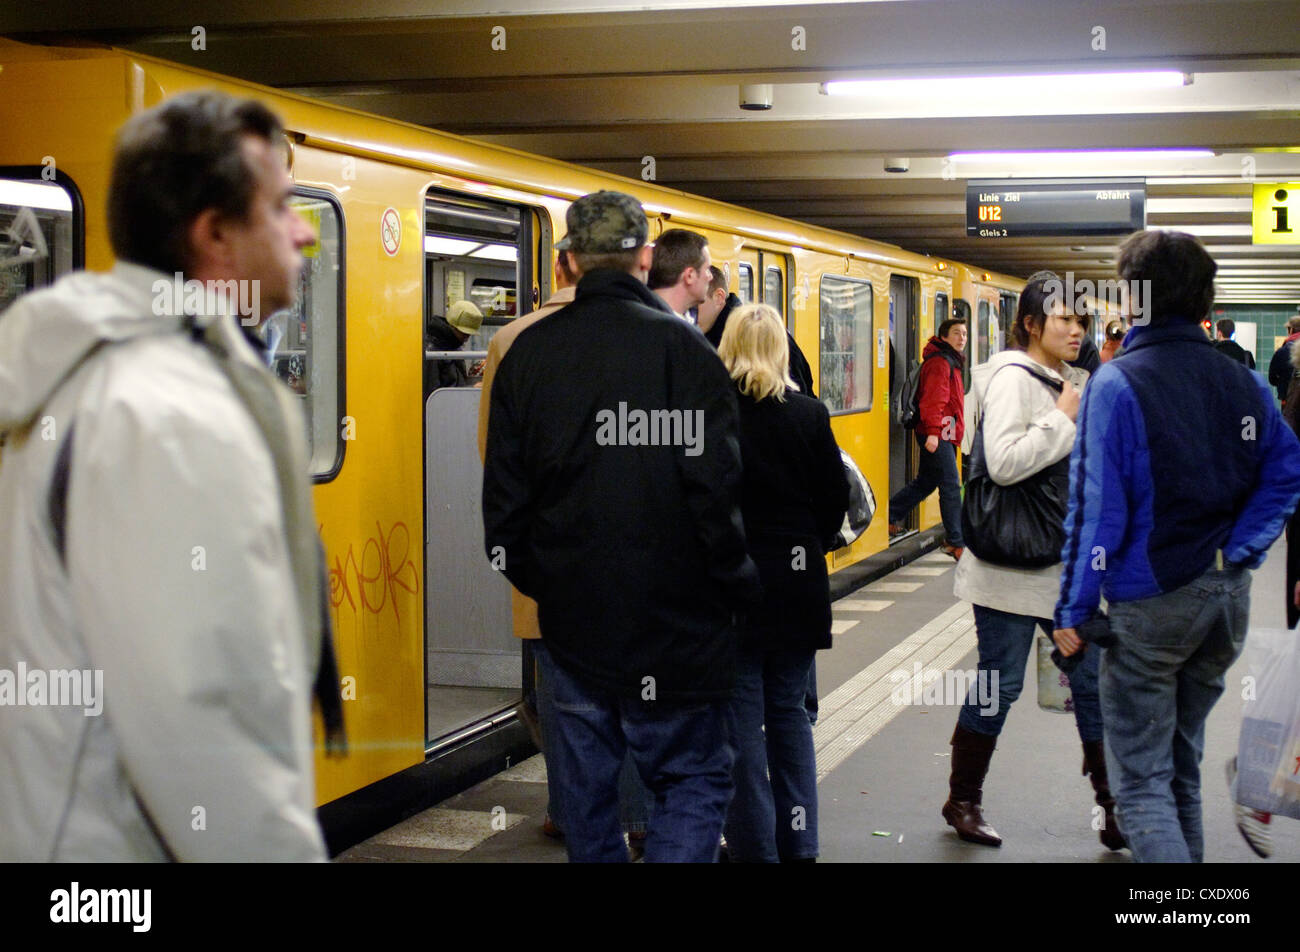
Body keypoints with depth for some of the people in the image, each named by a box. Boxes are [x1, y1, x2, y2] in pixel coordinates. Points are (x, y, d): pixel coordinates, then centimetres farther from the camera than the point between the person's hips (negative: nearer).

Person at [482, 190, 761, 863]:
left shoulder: (528, 353, 4)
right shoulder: (680, 347, -9)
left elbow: (504, 496, 6)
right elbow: (715, 491, -14)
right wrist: (740, 591, -1)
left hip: (570, 618, 4)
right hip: (671, 624, -4)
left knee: (586, 789, 15)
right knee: (695, 780, 6)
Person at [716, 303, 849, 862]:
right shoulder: (810, 414, -2)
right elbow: (836, 496, 4)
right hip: (797, 581, 3)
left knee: (742, 719, 5)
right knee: (790, 713, 15)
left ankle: (755, 846, 8)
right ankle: (798, 842, 19)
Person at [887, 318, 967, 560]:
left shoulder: (952, 361, 20)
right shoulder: (940, 362, -13)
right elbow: (933, 399, -22)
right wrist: (933, 431, -29)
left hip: (943, 434, 10)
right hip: (937, 434, -10)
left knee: (925, 482, 17)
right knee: (951, 487, -8)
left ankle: (890, 517, 28)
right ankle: (956, 542, -5)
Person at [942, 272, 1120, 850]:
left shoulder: (1074, 381, 12)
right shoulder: (1013, 377, -12)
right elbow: (1003, 463, -26)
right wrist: (1064, 420, -18)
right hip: (1012, 568, -7)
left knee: (1094, 682, 8)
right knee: (999, 685, 4)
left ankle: (1115, 812, 16)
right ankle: (963, 802, 22)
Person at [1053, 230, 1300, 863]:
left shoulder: (1117, 384, -13)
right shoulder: (1243, 383, 4)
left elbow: (1096, 508, -15)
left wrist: (1073, 611, -9)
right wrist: (1238, 552, 2)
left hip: (1150, 602, -6)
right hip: (1228, 597, 6)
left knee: (1142, 781, -1)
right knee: (1182, 766, 21)